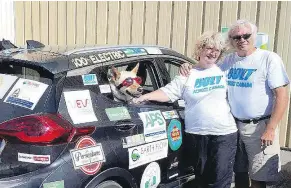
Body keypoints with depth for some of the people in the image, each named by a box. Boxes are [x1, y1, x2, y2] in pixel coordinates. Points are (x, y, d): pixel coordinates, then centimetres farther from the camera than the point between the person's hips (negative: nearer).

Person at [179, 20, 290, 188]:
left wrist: (271, 129, -19)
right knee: (239, 173, 16)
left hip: (260, 126, -5)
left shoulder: (269, 59, -9)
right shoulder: (229, 60, 8)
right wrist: (190, 68, -1)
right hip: (234, 125, 5)